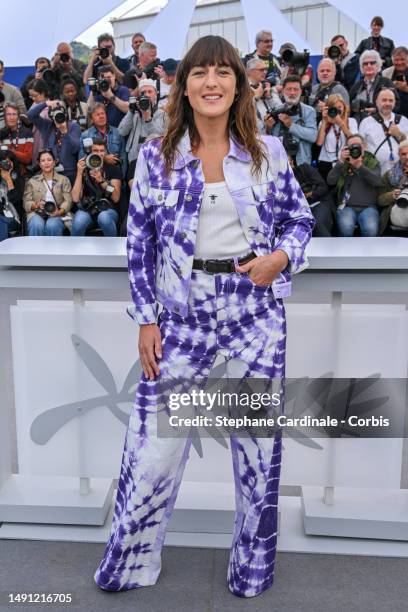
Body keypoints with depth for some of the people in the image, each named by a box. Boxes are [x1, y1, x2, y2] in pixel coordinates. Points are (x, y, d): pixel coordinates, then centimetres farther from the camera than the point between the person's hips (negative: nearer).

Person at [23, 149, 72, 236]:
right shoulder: (32, 181, 17)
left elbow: (67, 201, 2)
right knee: (37, 225, -34)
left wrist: (59, 212, -19)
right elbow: (26, 203, 10)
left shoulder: (63, 180, 14)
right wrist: (36, 205, -13)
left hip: (57, 215, -1)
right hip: (37, 213, 1)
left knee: (52, 225, -35)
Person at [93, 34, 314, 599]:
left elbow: (300, 220, 11)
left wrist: (280, 258, -10)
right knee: (153, 443, 3)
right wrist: (147, 320, -1)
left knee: (259, 443, 10)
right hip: (182, 315, 0)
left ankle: (253, 571, 34)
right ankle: (129, 565, 30)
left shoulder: (268, 152, 3)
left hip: (256, 312, 1)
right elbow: (140, 242, 3)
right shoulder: (156, 156, 2)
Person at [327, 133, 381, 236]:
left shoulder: (373, 162, 14)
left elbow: (376, 181, -6)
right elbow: (330, 181, 0)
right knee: (346, 227, -32)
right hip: (347, 206, 0)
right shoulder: (343, 163, 16)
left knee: (371, 229, -30)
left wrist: (359, 165, -16)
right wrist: (341, 161, -8)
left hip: (368, 207, 0)